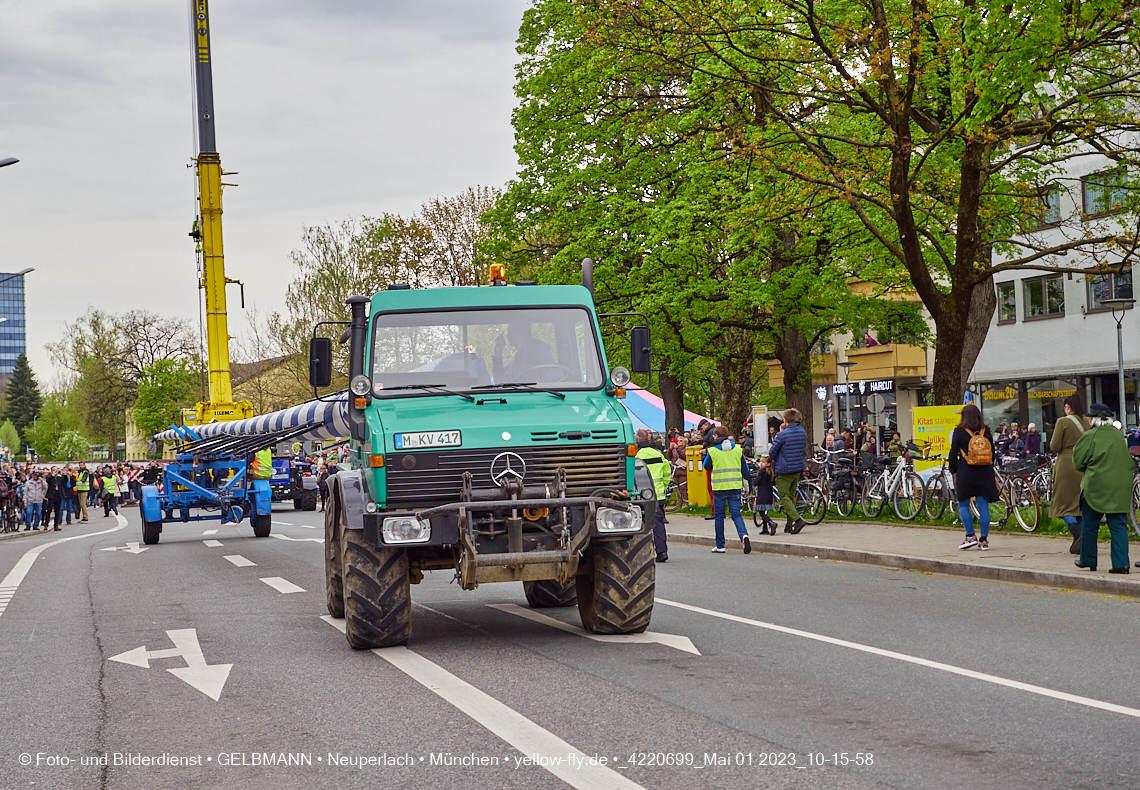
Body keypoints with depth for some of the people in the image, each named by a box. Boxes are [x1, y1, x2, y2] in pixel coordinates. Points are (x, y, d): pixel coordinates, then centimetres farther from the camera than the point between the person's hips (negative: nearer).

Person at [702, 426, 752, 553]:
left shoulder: (712, 450, -6)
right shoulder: (738, 449, 4)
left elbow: (707, 466, 8)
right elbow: (745, 468, 8)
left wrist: (705, 455, 24)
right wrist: (745, 481, 22)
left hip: (719, 487, -2)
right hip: (735, 486, 2)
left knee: (719, 516, 8)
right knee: (736, 515, 6)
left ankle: (720, 546, 13)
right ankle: (744, 535, -21)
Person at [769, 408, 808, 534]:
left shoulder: (782, 435, -17)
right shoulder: (803, 433, 4)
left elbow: (772, 453, -9)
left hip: (784, 471, -7)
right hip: (798, 470, 7)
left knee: (784, 498, -2)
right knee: (791, 496, 16)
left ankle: (797, 519, -19)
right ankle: (789, 525, 18)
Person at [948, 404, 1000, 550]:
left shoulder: (959, 432, -3)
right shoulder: (986, 432, 7)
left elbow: (953, 454, -3)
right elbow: (992, 453, 12)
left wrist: (953, 471, 7)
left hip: (966, 472, -3)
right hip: (985, 473, 3)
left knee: (963, 505, 8)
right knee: (983, 506, 3)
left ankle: (970, 536, 0)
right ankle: (984, 540, 3)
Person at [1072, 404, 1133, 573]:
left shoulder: (1089, 436, -10)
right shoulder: (1119, 435, 8)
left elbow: (1078, 462, -3)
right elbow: (1128, 462, 19)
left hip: (1096, 487, -4)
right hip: (1120, 488, 5)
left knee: (1090, 526, 10)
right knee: (1118, 525, 3)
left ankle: (1088, 560, 19)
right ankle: (1121, 563, -6)